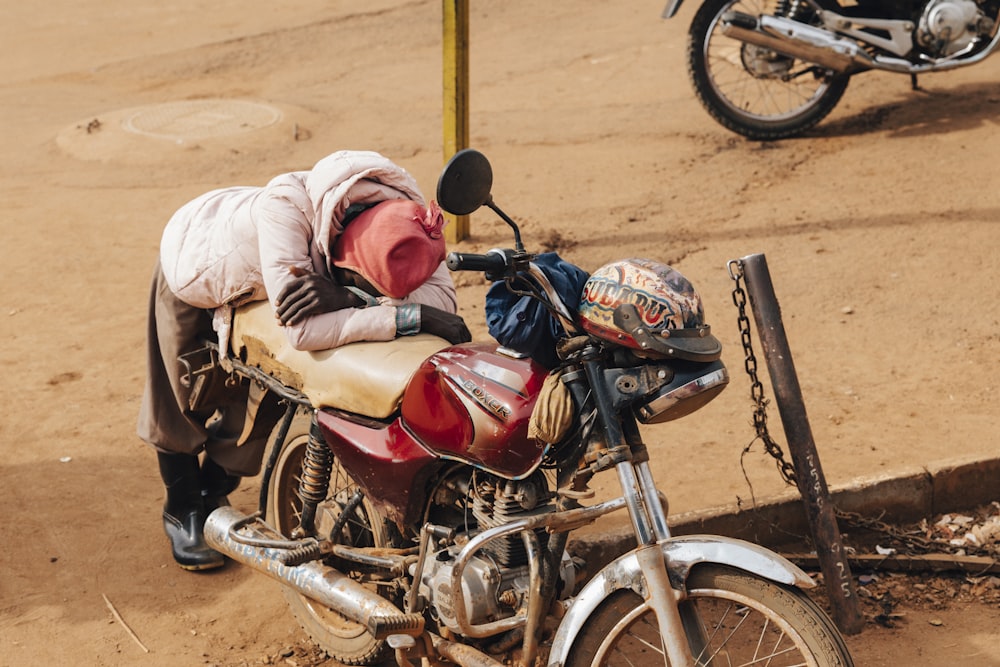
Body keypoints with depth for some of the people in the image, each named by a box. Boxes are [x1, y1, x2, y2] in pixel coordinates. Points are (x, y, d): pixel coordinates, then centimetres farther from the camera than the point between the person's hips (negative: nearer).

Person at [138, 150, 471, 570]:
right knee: (183, 401, 9)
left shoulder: (405, 216, -35)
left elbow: (442, 295, -42)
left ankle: (214, 496, 37)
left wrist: (345, 297, -55)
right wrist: (410, 316, -56)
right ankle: (182, 510, 34)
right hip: (193, 265, -4)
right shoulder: (286, 207, -50)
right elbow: (302, 329, -54)